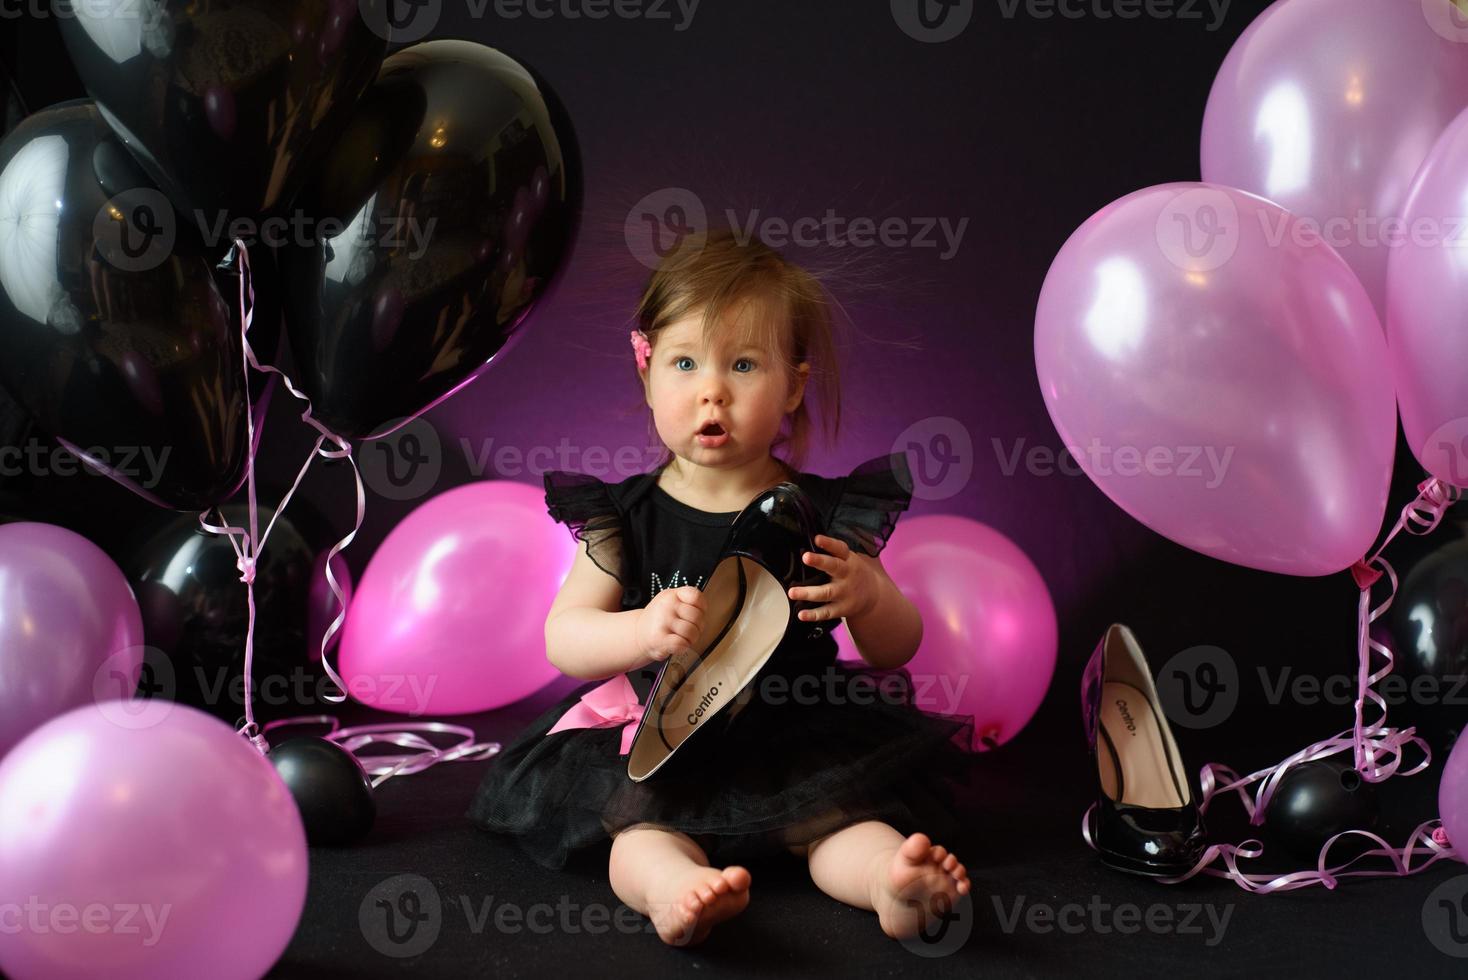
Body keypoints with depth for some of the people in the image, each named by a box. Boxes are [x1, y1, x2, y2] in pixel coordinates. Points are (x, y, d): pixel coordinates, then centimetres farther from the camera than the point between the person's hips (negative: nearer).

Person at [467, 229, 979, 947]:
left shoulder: (825, 514, 4)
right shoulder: (626, 513, 3)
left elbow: (896, 650, 6)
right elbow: (562, 638, -1)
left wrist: (867, 597, -19)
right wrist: (641, 632, -24)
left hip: (798, 740, 2)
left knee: (845, 818, -29)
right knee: (644, 833, -32)